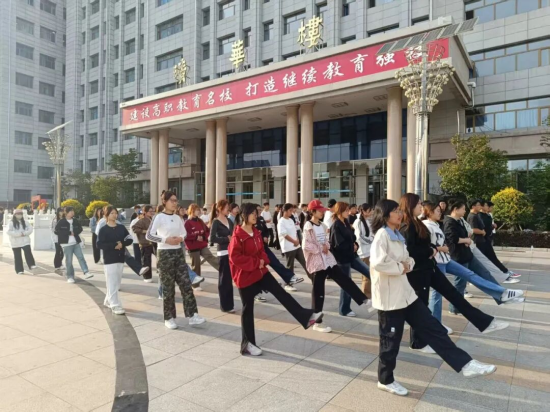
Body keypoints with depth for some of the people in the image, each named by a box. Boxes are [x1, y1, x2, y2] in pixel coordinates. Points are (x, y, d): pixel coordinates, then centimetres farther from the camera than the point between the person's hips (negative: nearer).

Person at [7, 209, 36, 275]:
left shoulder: (25, 222, 8)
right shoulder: (11, 223, -4)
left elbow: (30, 229, 1)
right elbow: (9, 232, -14)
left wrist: (24, 233, -16)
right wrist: (19, 234, -21)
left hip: (25, 241, 2)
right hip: (16, 243, -2)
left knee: (28, 253, -15)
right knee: (17, 256, 4)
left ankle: (32, 265, -14)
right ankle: (19, 270, 10)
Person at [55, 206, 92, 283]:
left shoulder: (75, 220, 8)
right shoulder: (61, 222, -6)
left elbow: (80, 229, 9)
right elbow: (57, 231, -13)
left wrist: (74, 232, -11)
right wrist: (69, 233, -15)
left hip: (76, 243, 4)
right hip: (67, 244, -4)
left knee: (81, 257, -5)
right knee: (69, 261, 2)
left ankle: (86, 272, -9)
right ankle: (70, 277, 10)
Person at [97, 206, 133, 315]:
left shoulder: (121, 227, 8)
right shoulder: (103, 229, -5)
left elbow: (130, 240, 6)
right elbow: (99, 244, -13)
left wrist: (122, 244, -13)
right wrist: (114, 245, -20)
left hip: (120, 258, 5)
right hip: (109, 259, -5)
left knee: (116, 283, 12)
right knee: (112, 283, -6)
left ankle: (108, 300, 30)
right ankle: (115, 305, -3)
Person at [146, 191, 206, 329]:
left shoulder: (177, 218, 8)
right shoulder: (159, 217, -8)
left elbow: (185, 233, 17)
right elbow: (149, 235, -14)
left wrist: (181, 238, -5)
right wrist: (165, 239, -22)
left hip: (178, 252, 5)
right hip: (165, 254, -5)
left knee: (186, 284, 1)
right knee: (168, 287, 3)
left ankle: (192, 315, 5)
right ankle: (169, 318, 16)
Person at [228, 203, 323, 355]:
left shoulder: (256, 232, 7)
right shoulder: (237, 236, -18)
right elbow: (235, 257, -23)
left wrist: (263, 260, -6)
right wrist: (255, 262, -20)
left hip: (260, 272, 7)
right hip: (245, 276, -7)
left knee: (282, 294, 3)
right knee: (248, 309, 4)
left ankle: (306, 317, 6)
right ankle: (247, 343, 18)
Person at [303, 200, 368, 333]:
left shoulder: (322, 225, 11)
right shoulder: (308, 226, -12)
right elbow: (306, 245, -20)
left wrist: (327, 246, -3)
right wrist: (320, 249, -14)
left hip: (328, 260, 7)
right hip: (317, 262, -7)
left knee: (345, 280, 5)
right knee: (318, 292, 1)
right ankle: (317, 323, 12)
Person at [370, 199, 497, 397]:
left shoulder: (397, 235, 11)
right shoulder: (382, 235, -18)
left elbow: (408, 259, 19)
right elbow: (377, 263, -31)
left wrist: (408, 264, -5)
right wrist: (400, 267, -17)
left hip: (405, 292, 9)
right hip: (389, 297, -8)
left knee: (432, 327, 9)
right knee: (391, 340, 6)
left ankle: (465, 364, 15)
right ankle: (385, 380, 24)